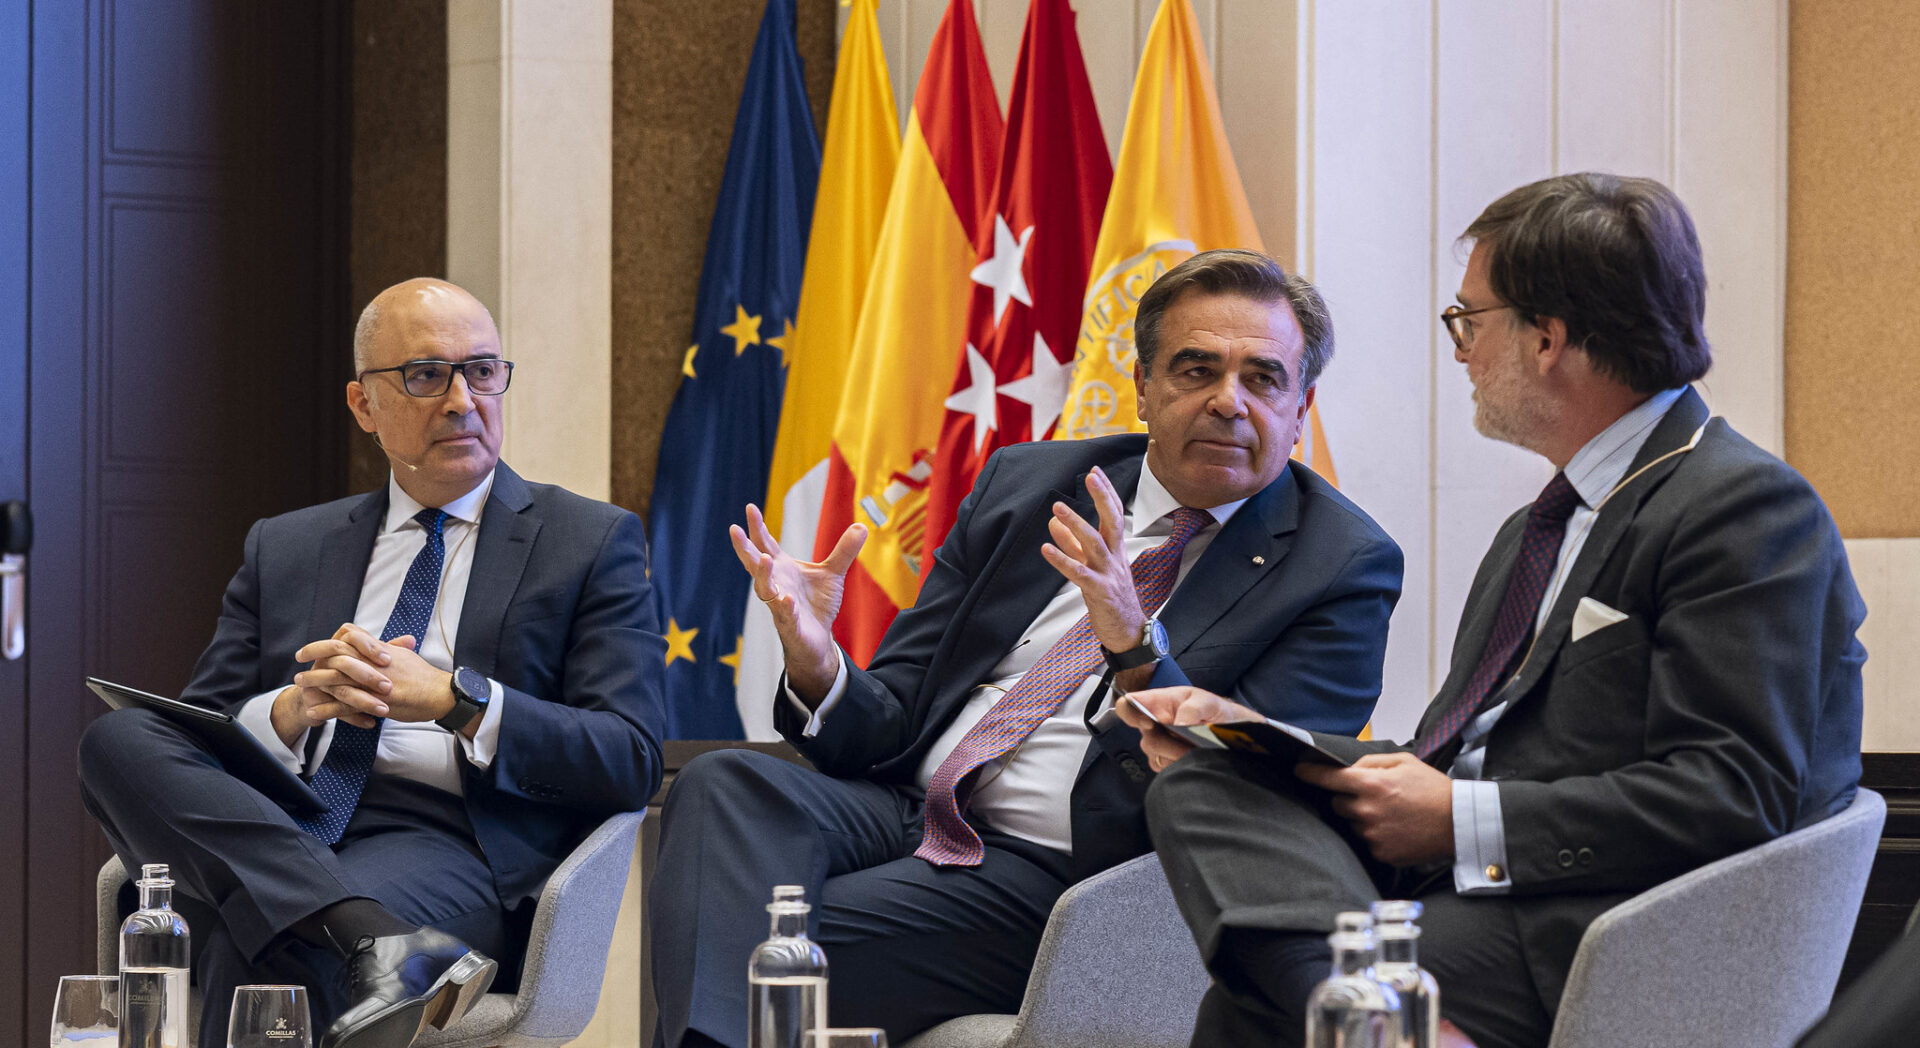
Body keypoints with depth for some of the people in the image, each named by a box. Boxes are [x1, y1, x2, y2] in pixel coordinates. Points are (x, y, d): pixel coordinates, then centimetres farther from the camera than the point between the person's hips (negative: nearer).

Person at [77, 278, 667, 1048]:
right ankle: (375, 944, -40)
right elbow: (196, 742, 16)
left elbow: (630, 761, 1)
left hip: (447, 847, -6)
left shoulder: (592, 543, 13)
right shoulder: (283, 550, 24)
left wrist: (455, 698, -12)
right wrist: (293, 709, -7)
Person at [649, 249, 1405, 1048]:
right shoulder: (1025, 483, 15)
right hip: (904, 807, 5)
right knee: (725, 785, -27)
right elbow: (896, 720, 14)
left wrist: (1136, 647, -27)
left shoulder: (1344, 567, 0)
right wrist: (818, 670, -10)